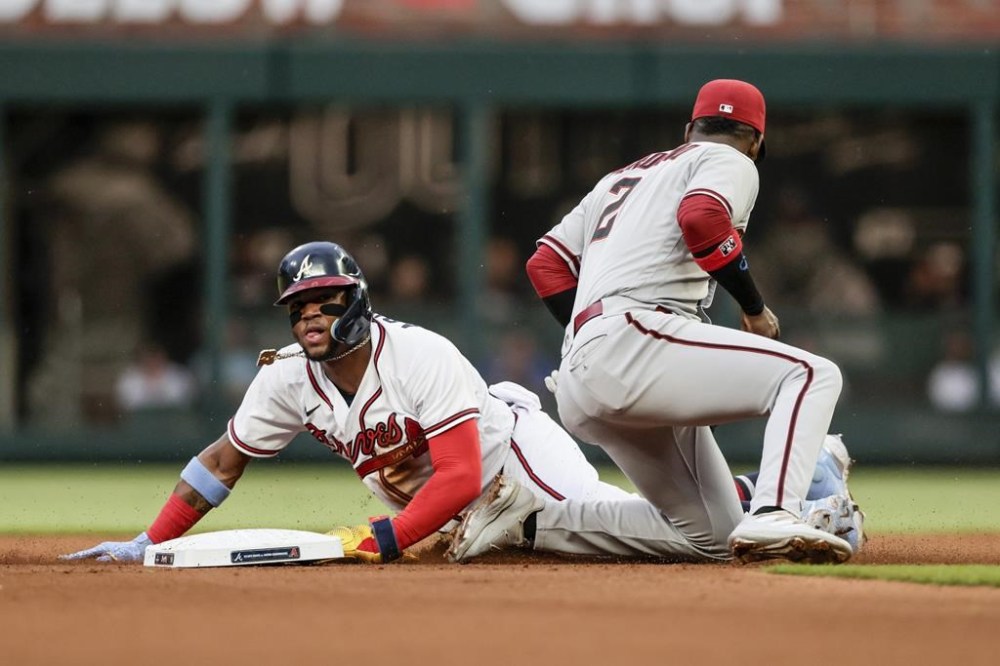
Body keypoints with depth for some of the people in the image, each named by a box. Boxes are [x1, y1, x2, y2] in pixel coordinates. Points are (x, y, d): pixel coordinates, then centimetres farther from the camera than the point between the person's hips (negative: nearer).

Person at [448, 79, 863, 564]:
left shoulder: (622, 177, 33)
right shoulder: (729, 162, 10)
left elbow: (546, 264, 27)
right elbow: (702, 217, -14)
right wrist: (754, 308, -4)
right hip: (635, 340, -8)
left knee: (711, 538, 11)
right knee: (812, 375, -12)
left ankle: (528, 522, 8)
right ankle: (773, 518, -33)